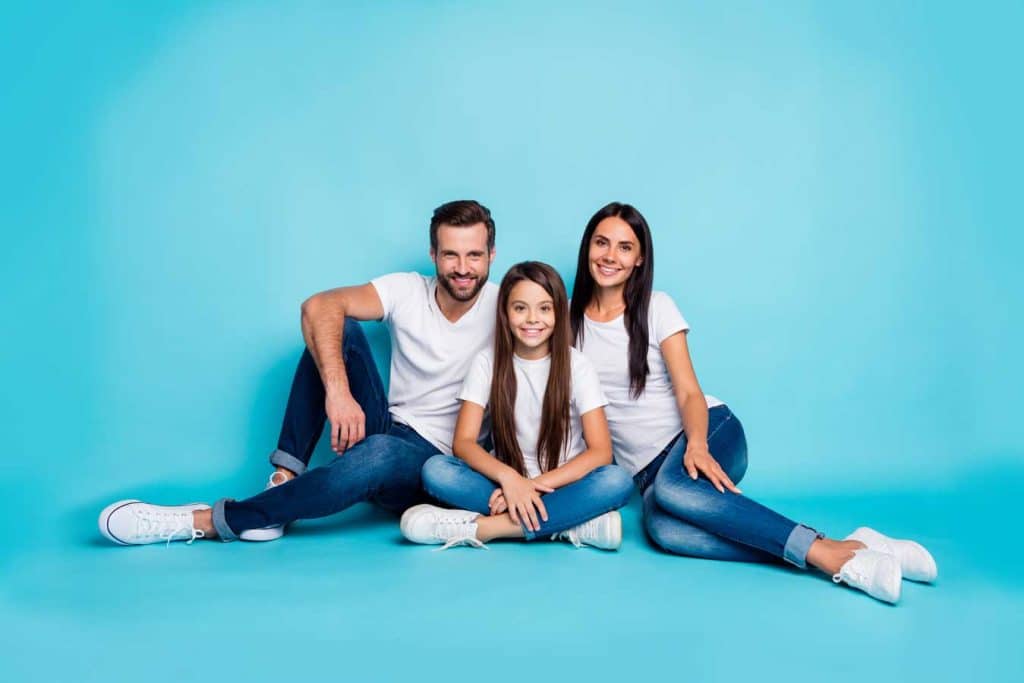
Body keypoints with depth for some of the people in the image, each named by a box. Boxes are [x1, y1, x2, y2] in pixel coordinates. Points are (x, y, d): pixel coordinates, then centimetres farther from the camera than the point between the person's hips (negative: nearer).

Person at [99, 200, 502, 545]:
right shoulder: (407, 291, -5)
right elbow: (318, 307, -18)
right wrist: (337, 390, -34)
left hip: (432, 462, -3)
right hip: (385, 427, 3)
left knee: (378, 453, -40)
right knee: (338, 328, -16)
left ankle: (204, 522, -27)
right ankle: (287, 477, -20)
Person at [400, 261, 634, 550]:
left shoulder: (577, 365, -6)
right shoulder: (487, 362, -3)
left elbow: (600, 451, -13)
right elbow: (464, 442, -10)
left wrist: (535, 485, -25)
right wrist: (508, 478, -29)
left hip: (561, 485, -1)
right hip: (508, 481, 1)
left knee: (617, 481, -32)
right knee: (435, 470, -27)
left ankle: (480, 527, -30)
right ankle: (573, 522, -29)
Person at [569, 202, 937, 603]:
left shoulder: (656, 307, -1)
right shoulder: (570, 322, 6)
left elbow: (688, 392, -8)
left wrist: (696, 445, -27)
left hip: (708, 430, -1)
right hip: (649, 468, 2)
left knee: (671, 485, -39)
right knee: (662, 529, -35)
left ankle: (831, 552, -33)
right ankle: (832, 554, -35)